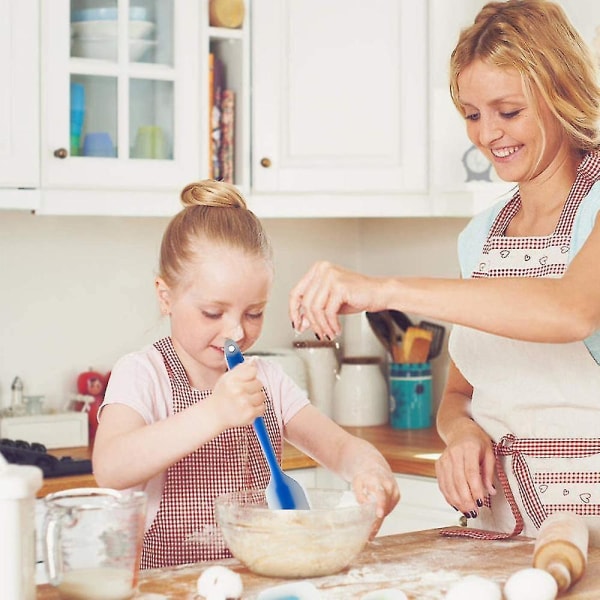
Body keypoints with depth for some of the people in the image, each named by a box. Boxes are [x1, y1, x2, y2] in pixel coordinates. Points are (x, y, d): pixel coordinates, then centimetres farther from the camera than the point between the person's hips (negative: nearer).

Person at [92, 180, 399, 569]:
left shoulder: (267, 380, 12)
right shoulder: (142, 375, -5)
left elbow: (339, 446, 6)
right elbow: (109, 469, -21)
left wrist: (369, 466, -18)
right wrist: (213, 414, -31)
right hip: (167, 584, -5)